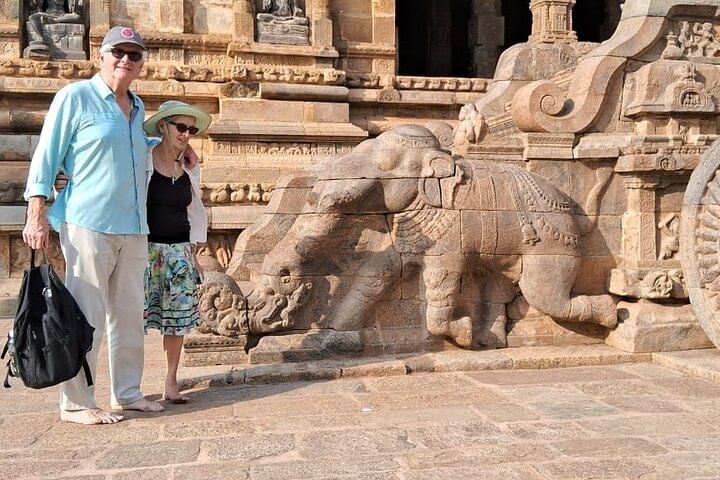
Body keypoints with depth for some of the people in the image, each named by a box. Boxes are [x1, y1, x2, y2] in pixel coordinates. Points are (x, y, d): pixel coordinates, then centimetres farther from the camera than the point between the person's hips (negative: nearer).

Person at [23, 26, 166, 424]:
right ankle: (76, 404, 5)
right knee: (86, 316, -4)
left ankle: (126, 393, 21)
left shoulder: (137, 107, 16)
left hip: (133, 227, 7)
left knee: (129, 314, 10)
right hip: (88, 223, -7)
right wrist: (37, 216, -10)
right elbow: (46, 156, -5)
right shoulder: (75, 96, -2)